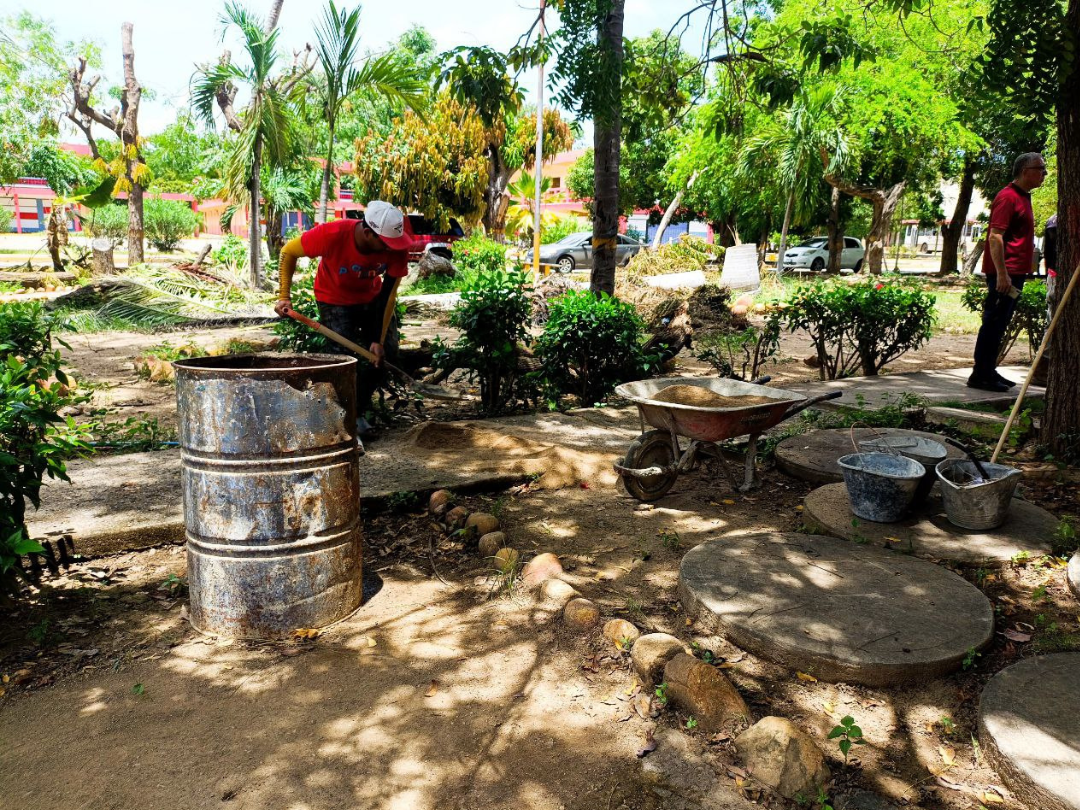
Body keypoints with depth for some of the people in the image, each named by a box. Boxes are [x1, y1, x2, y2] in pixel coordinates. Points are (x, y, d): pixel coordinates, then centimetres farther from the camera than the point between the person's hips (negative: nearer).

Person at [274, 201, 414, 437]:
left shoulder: (397, 248, -28)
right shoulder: (332, 234, -36)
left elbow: (388, 295, -21)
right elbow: (289, 252, -18)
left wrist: (379, 340, -23)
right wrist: (284, 297, -25)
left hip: (371, 298, 4)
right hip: (335, 300, -3)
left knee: (386, 351, -4)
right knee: (344, 356, -15)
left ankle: (359, 410, 17)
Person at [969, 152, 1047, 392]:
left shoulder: (1023, 197, 19)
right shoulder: (1008, 197, -12)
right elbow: (995, 236, -20)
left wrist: (1017, 273, 21)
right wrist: (1002, 273, -25)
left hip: (1015, 273, 10)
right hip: (1005, 273, -10)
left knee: (998, 324, 12)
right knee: (993, 323, -7)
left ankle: (988, 372, 19)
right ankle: (980, 375, -4)